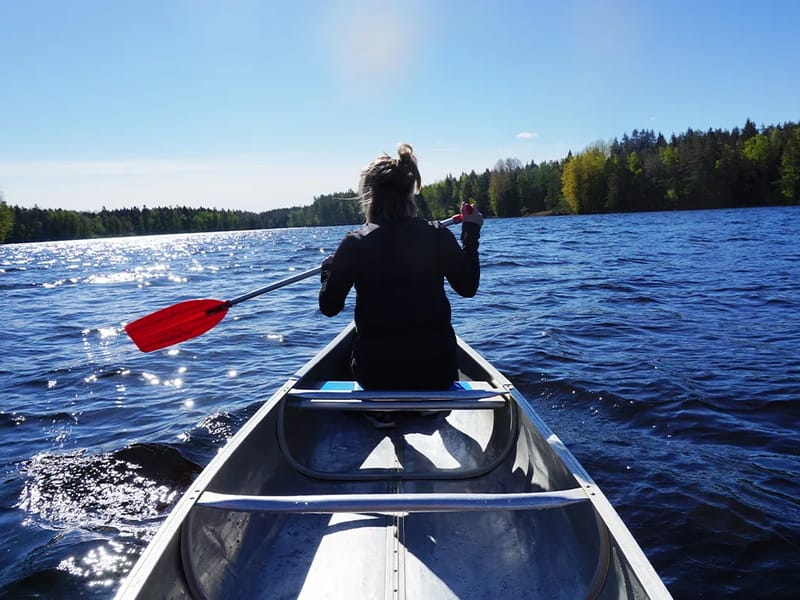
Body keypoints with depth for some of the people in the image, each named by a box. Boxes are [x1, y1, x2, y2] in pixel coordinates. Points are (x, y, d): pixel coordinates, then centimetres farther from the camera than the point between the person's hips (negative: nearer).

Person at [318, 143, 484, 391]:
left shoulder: (354, 243, -8)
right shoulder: (437, 235, -5)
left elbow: (329, 307, -1)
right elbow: (468, 287, 7)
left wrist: (329, 269, 19)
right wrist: (471, 232, 16)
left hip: (375, 374, 0)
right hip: (437, 372, 0)